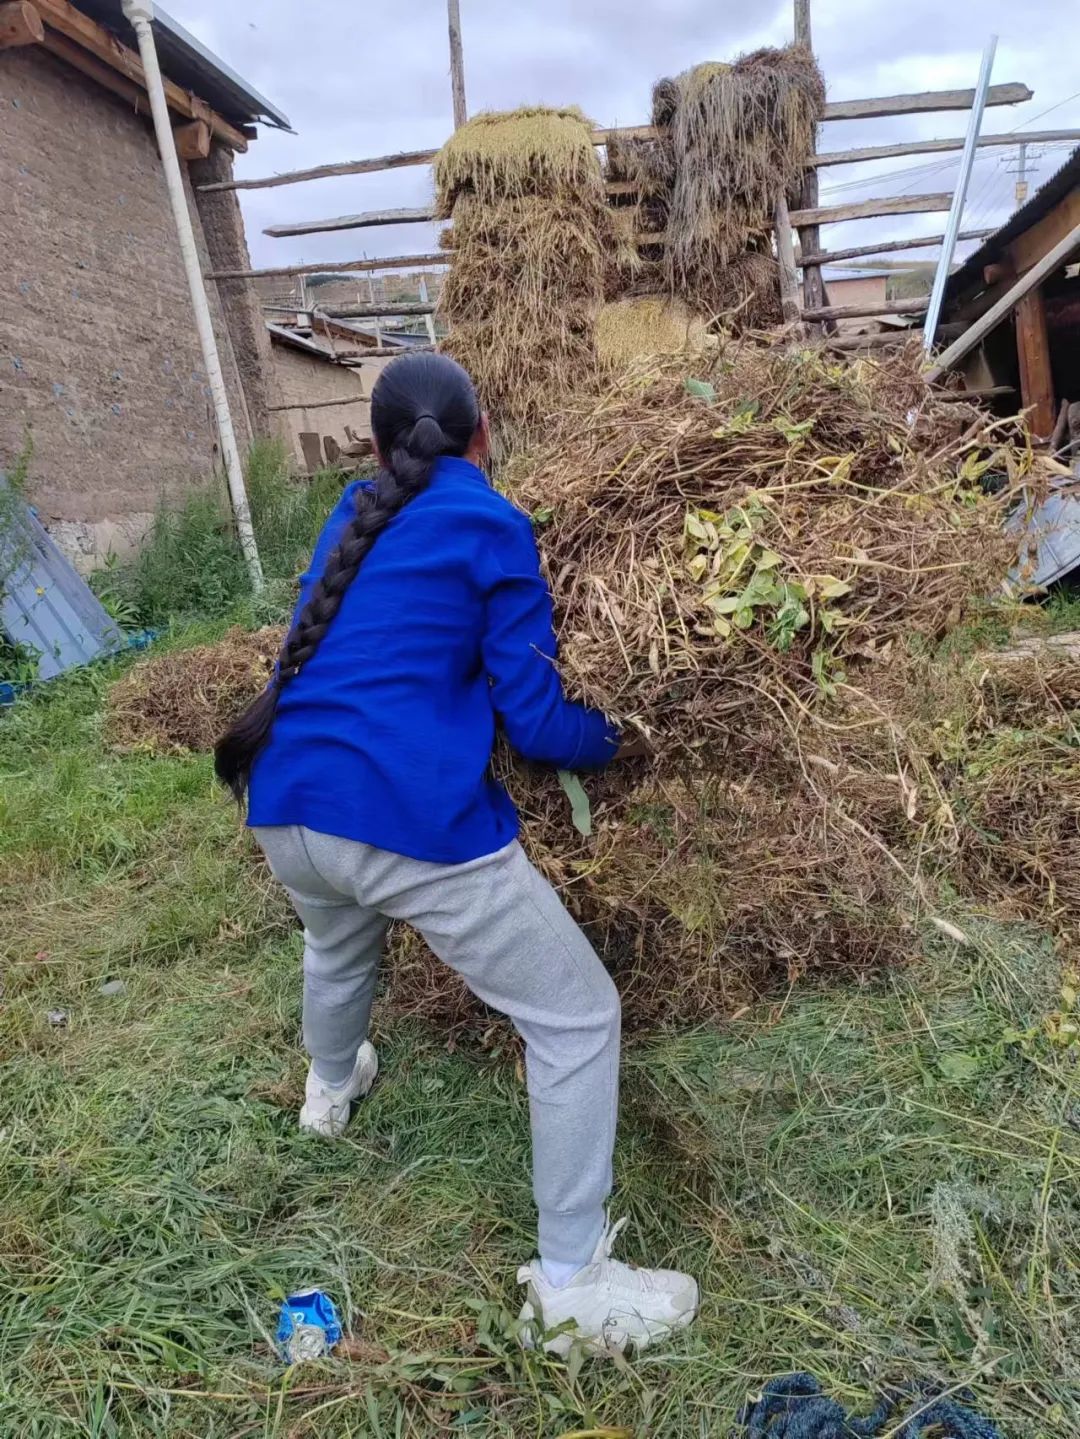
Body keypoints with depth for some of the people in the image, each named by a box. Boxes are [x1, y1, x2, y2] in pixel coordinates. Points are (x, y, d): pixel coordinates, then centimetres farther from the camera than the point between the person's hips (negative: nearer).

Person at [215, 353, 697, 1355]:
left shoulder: (354, 513, 18)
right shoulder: (492, 527, 0)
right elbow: (535, 724, -4)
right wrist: (622, 738, 15)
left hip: (284, 804, 8)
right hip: (411, 818, -7)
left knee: (336, 940, 39)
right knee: (577, 1018, 9)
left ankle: (330, 1089, 66)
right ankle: (570, 1285, 18)